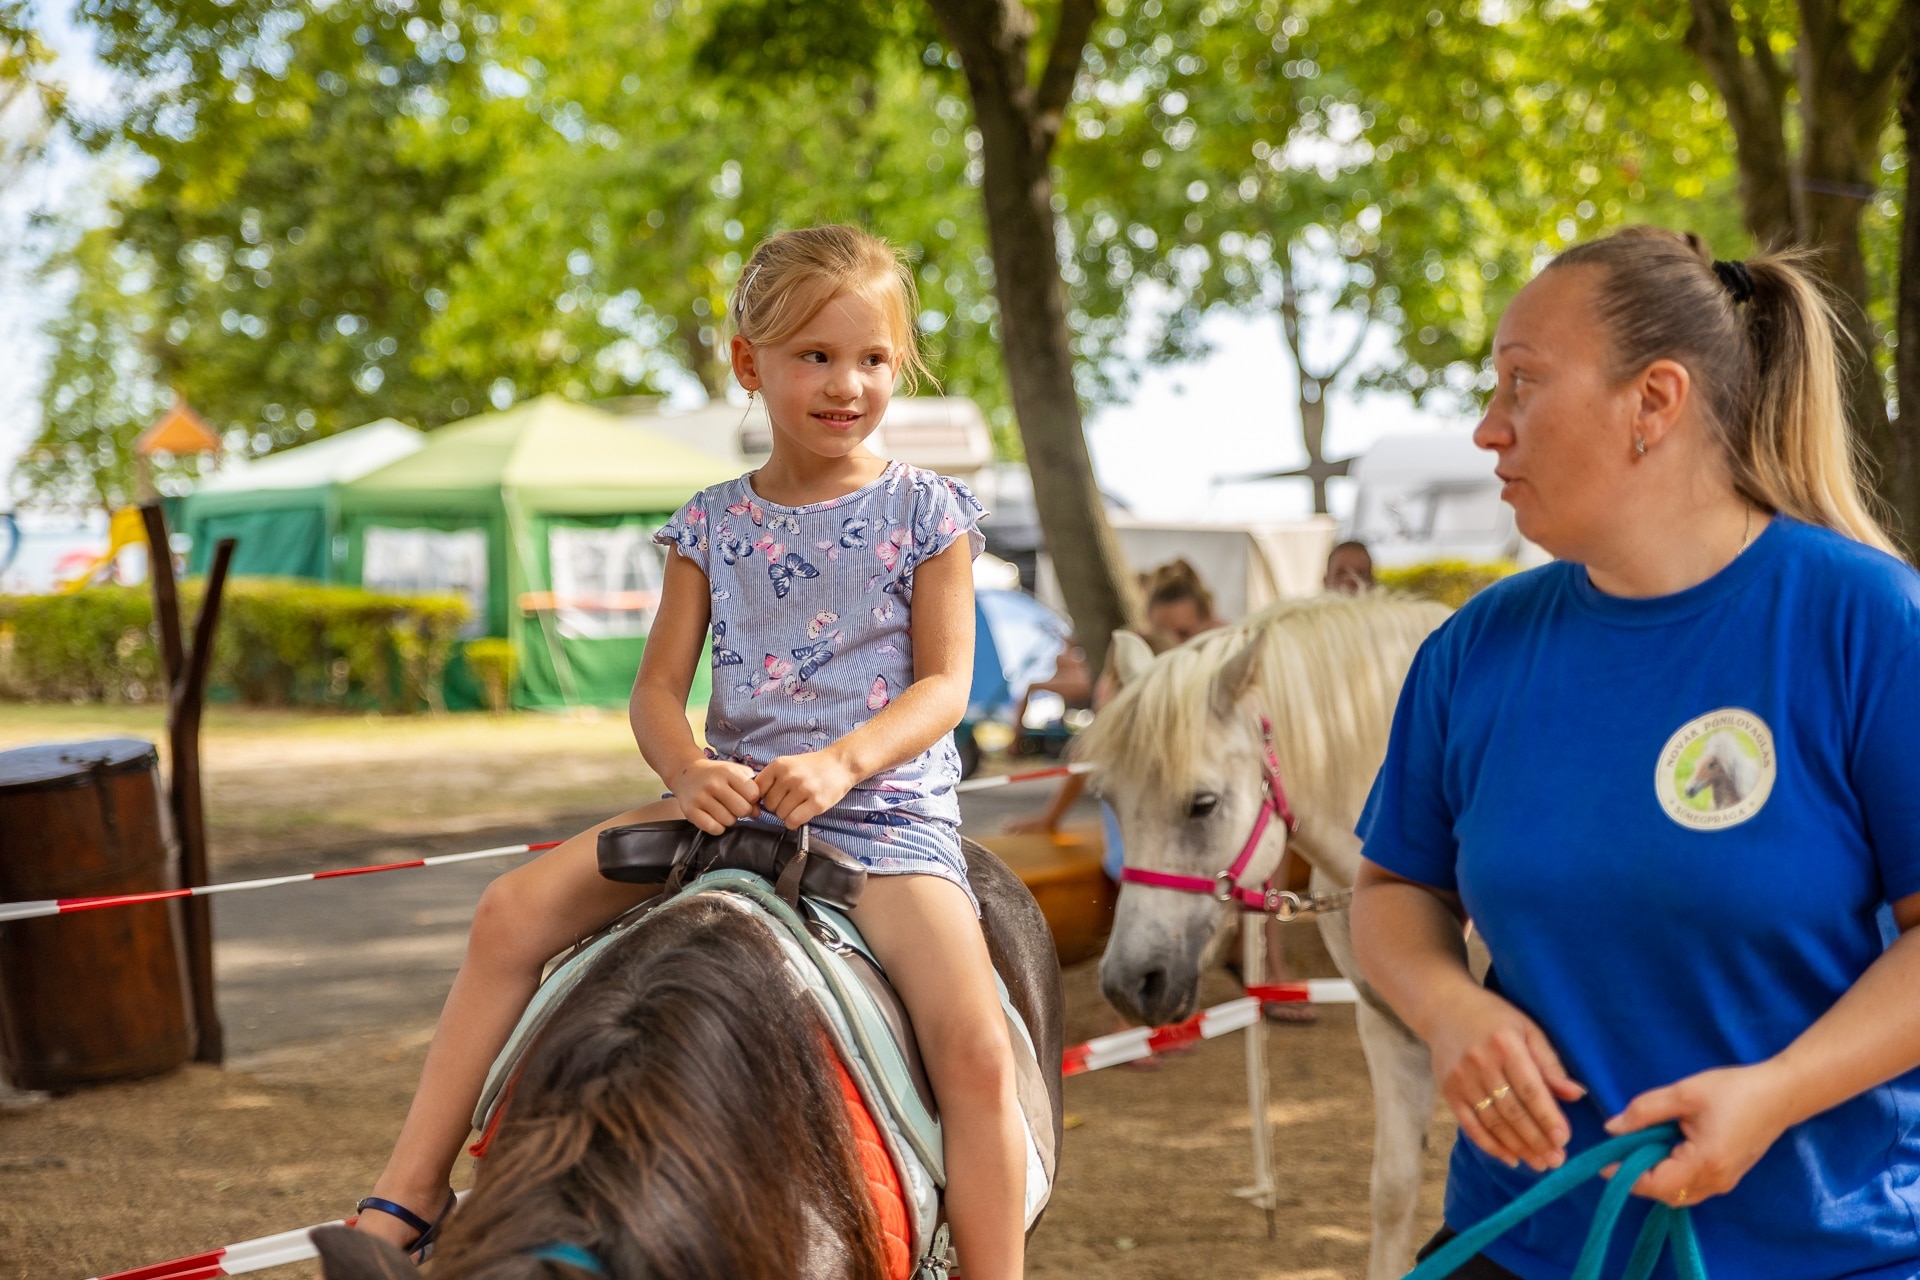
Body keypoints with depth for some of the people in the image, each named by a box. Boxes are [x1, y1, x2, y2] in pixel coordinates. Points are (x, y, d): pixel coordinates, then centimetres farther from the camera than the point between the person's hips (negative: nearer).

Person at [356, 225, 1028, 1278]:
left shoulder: (925, 512, 2)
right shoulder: (711, 526, 9)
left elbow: (945, 684, -4)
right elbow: (658, 688, 6)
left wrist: (840, 762, -22)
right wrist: (688, 769, -18)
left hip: (885, 810, -3)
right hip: (730, 803, 3)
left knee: (976, 1051, -25)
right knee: (515, 909, -12)